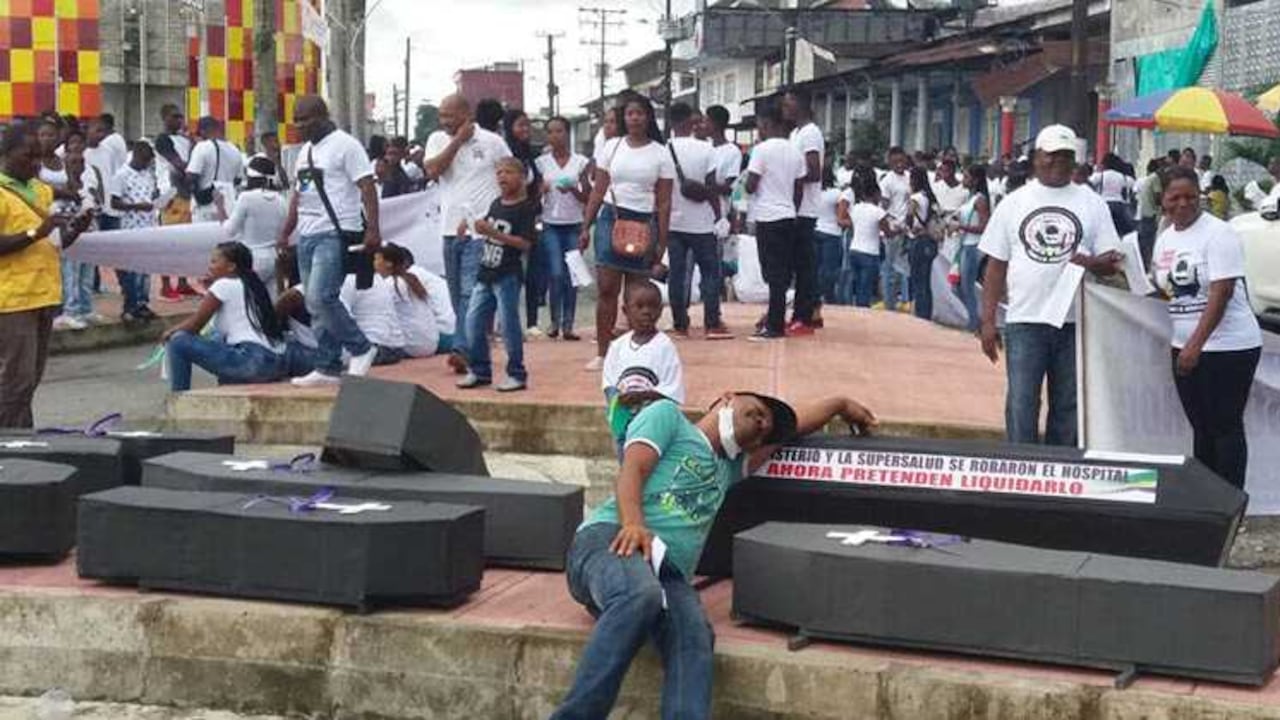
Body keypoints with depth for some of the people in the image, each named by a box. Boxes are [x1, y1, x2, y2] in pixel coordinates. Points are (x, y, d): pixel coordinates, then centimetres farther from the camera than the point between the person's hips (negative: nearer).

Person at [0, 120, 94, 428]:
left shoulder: (42, 191, 17)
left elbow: (57, 243, 21)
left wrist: (74, 229, 2)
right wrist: (35, 233, -23)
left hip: (44, 296, 8)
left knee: (31, 379, 12)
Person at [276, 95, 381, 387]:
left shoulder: (345, 145, -7)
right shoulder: (306, 151, 20)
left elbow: (367, 188, -13)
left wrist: (373, 229, -22)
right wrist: (285, 233, 22)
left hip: (334, 234, -9)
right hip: (307, 235, 9)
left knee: (320, 297, -18)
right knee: (315, 304, 7)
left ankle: (361, 349, -3)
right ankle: (327, 368, 12)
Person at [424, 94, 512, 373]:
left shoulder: (492, 142, -1)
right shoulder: (437, 140, 9)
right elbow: (432, 171, -8)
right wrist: (457, 140, -9)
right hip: (451, 227, 5)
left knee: (471, 292, -14)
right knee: (457, 294, 9)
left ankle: (463, 350, -20)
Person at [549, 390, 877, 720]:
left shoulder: (728, 468, 40)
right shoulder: (668, 415, 20)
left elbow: (793, 426, 54)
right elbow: (632, 470, 1)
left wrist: (841, 403, 62)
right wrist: (633, 524, -16)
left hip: (670, 575, 6)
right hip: (610, 540, -6)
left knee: (694, 638, -30)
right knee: (641, 595, -41)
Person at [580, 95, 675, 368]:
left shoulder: (661, 154, 2)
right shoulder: (612, 147, 7)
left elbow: (663, 203, 1)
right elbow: (598, 191, 9)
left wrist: (662, 244, -2)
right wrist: (585, 227, 3)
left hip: (643, 224, -1)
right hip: (611, 219, 1)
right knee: (606, 288, -4)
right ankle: (602, 352, 1)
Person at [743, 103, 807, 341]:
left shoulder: (762, 149, -11)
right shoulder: (795, 151, 8)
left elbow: (750, 186, -13)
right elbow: (799, 190, 11)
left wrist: (748, 181, 7)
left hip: (768, 217, -6)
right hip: (788, 216, 7)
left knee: (774, 273, -6)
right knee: (783, 272, 12)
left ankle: (775, 326, -6)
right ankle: (774, 318, 20)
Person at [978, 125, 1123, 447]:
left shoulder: (1092, 204, 7)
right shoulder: (1013, 204, 7)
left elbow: (1111, 261, 5)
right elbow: (996, 266, 7)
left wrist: (1093, 263, -18)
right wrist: (988, 320, 0)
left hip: (1075, 321, 1)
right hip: (1025, 320, -1)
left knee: (1068, 408, 8)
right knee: (1021, 406, -3)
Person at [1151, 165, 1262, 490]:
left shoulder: (1218, 234, -13)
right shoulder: (1165, 238, 10)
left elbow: (1221, 293, -20)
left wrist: (1195, 345, -24)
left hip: (1228, 346, -7)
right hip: (1186, 347, 7)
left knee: (1226, 427, -3)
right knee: (1202, 427, 13)